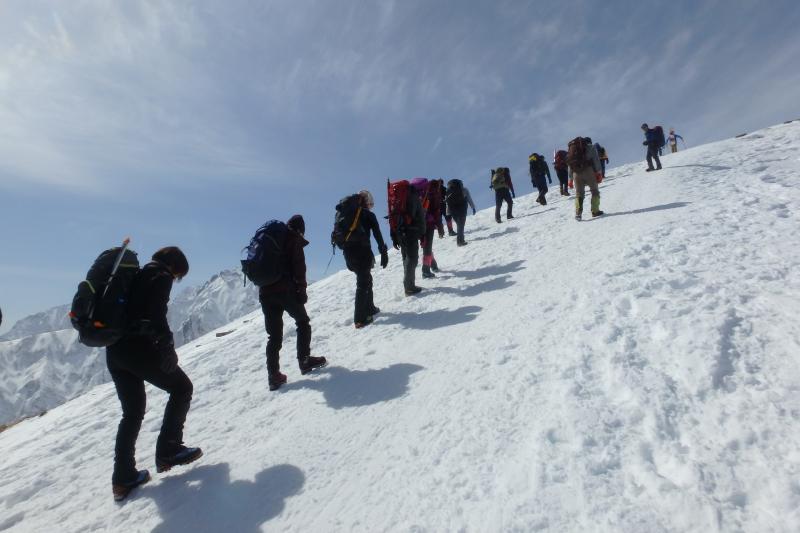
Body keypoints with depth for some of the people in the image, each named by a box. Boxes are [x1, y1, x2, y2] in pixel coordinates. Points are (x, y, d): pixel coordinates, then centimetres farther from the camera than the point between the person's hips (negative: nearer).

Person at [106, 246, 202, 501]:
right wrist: (168, 347, -14)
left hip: (114, 350, 9)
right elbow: (156, 313, -17)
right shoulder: (162, 275, -2)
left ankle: (123, 477, 20)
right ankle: (168, 450, 7)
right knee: (181, 388, 8)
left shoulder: (138, 274, 23)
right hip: (137, 347, -9)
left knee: (133, 412, 18)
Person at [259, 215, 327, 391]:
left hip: (265, 292, 6)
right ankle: (304, 360, 7)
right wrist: (302, 290, -6)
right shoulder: (294, 239, 2)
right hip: (286, 290, -6)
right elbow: (298, 267, -9)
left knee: (274, 335, 9)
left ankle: (273, 375, 6)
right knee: (303, 322, 12)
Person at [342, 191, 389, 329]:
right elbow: (378, 236, -7)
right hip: (362, 252, -6)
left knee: (366, 279, 22)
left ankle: (369, 308, 35)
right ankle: (360, 318, -2)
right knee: (363, 283, 0)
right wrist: (384, 253, -1)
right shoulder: (369, 215, -1)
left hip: (348, 252, 6)